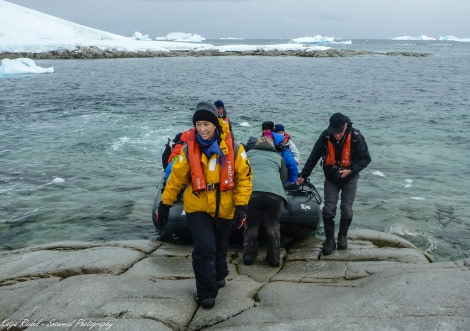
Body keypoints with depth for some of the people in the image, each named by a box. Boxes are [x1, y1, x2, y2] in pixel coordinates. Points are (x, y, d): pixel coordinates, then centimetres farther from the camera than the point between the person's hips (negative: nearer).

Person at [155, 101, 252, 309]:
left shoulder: (233, 148, -11)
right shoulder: (189, 150, -9)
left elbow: (244, 177, -7)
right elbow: (176, 178, -1)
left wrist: (241, 206, -14)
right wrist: (164, 204, 1)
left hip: (225, 210, 1)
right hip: (198, 208, -1)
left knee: (220, 248, 18)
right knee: (204, 249, -11)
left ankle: (219, 275, 47)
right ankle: (206, 293, 5)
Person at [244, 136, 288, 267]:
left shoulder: (249, 154, 27)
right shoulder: (278, 157, 28)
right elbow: (284, 178, 28)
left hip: (251, 191, 0)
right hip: (274, 193, 0)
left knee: (251, 226, 15)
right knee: (273, 227, 15)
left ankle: (248, 257, 20)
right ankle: (274, 259, 20)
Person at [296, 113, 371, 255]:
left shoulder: (356, 137, -22)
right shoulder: (325, 136, -18)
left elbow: (365, 158, -12)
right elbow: (313, 157, -8)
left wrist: (351, 170, -26)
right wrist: (303, 175, -3)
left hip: (349, 179, -1)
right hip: (331, 178, 1)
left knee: (346, 210, 2)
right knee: (328, 209, -6)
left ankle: (342, 236, 25)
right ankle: (330, 239, 7)